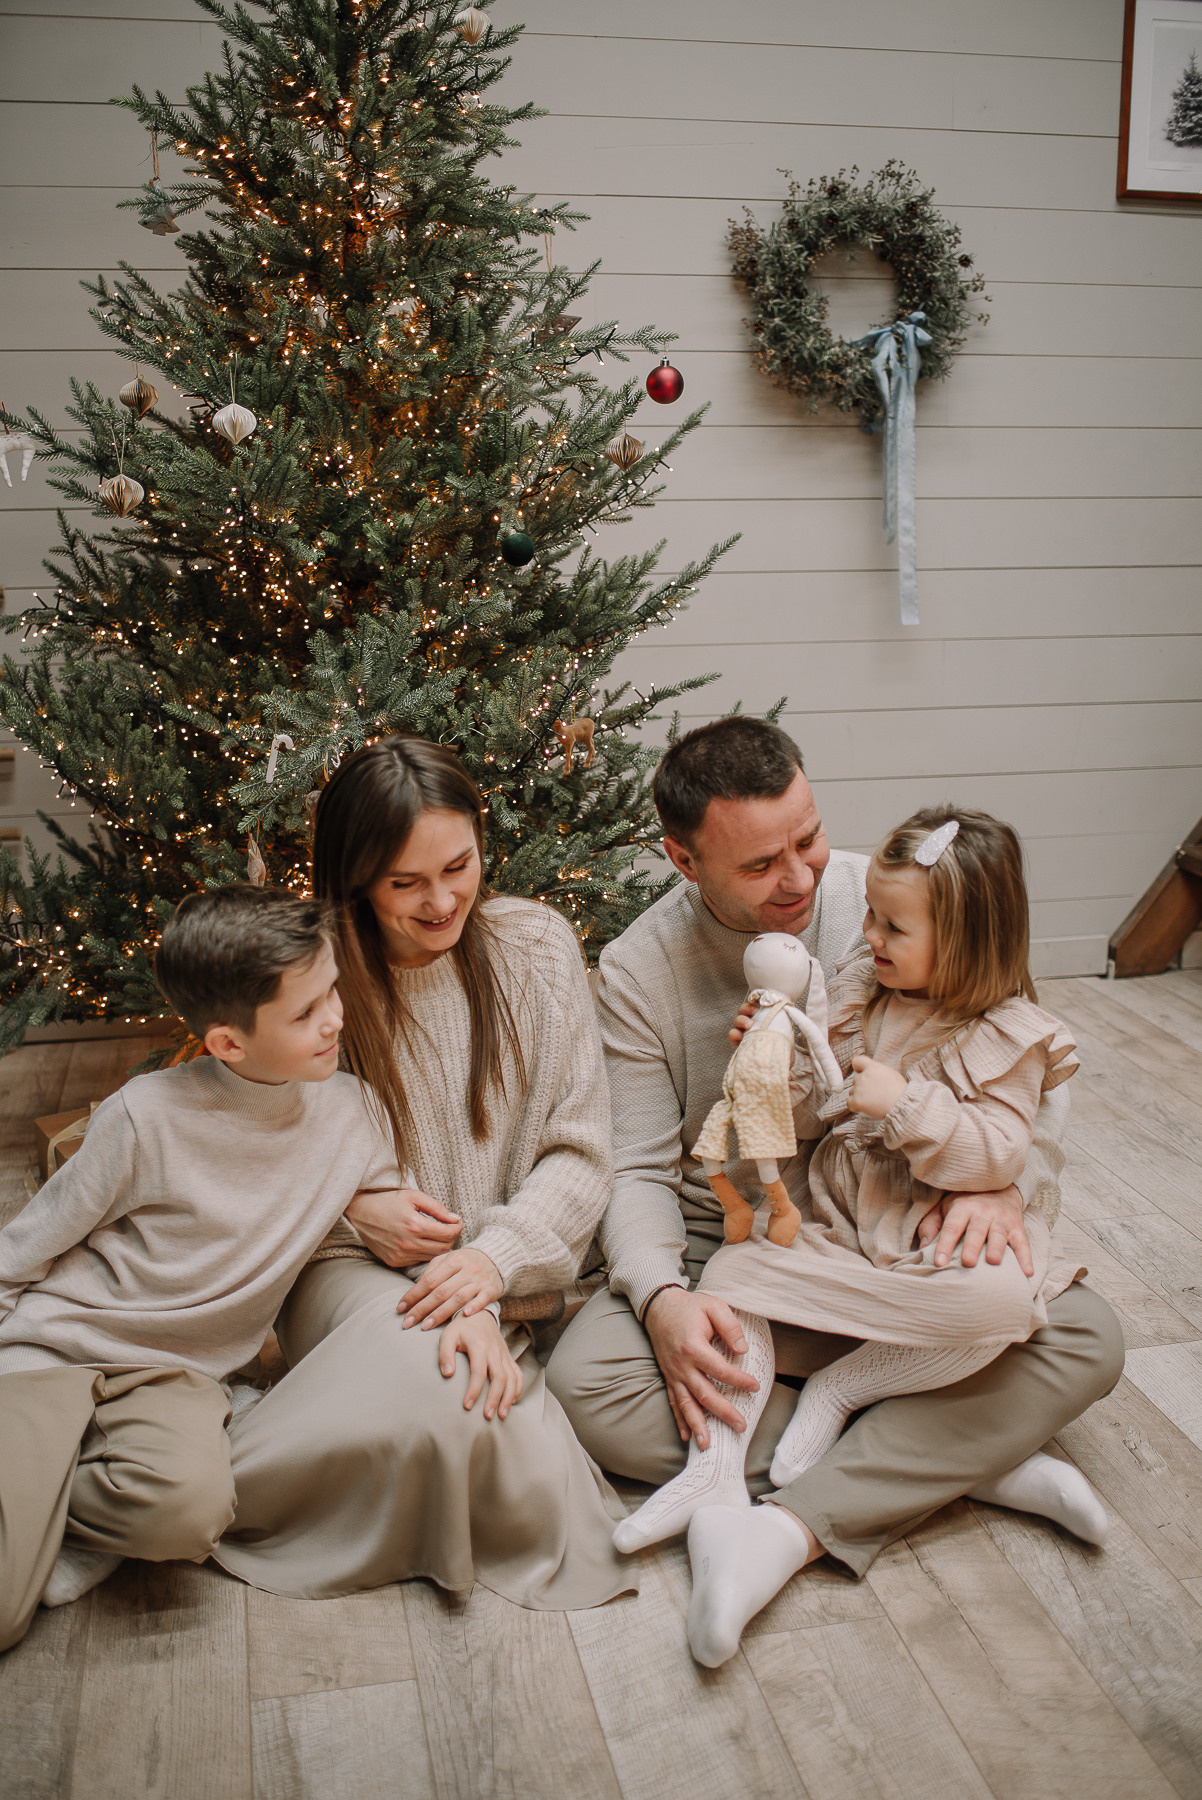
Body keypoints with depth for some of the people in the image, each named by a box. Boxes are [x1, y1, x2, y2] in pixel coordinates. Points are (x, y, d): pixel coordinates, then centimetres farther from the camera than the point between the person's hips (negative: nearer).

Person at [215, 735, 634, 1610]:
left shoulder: (535, 945, -2)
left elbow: (580, 1152, -1)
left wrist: (496, 1256, -18)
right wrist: (352, 1210, -13)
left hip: (500, 1281, 2)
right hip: (353, 1268, -2)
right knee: (422, 1367, -35)